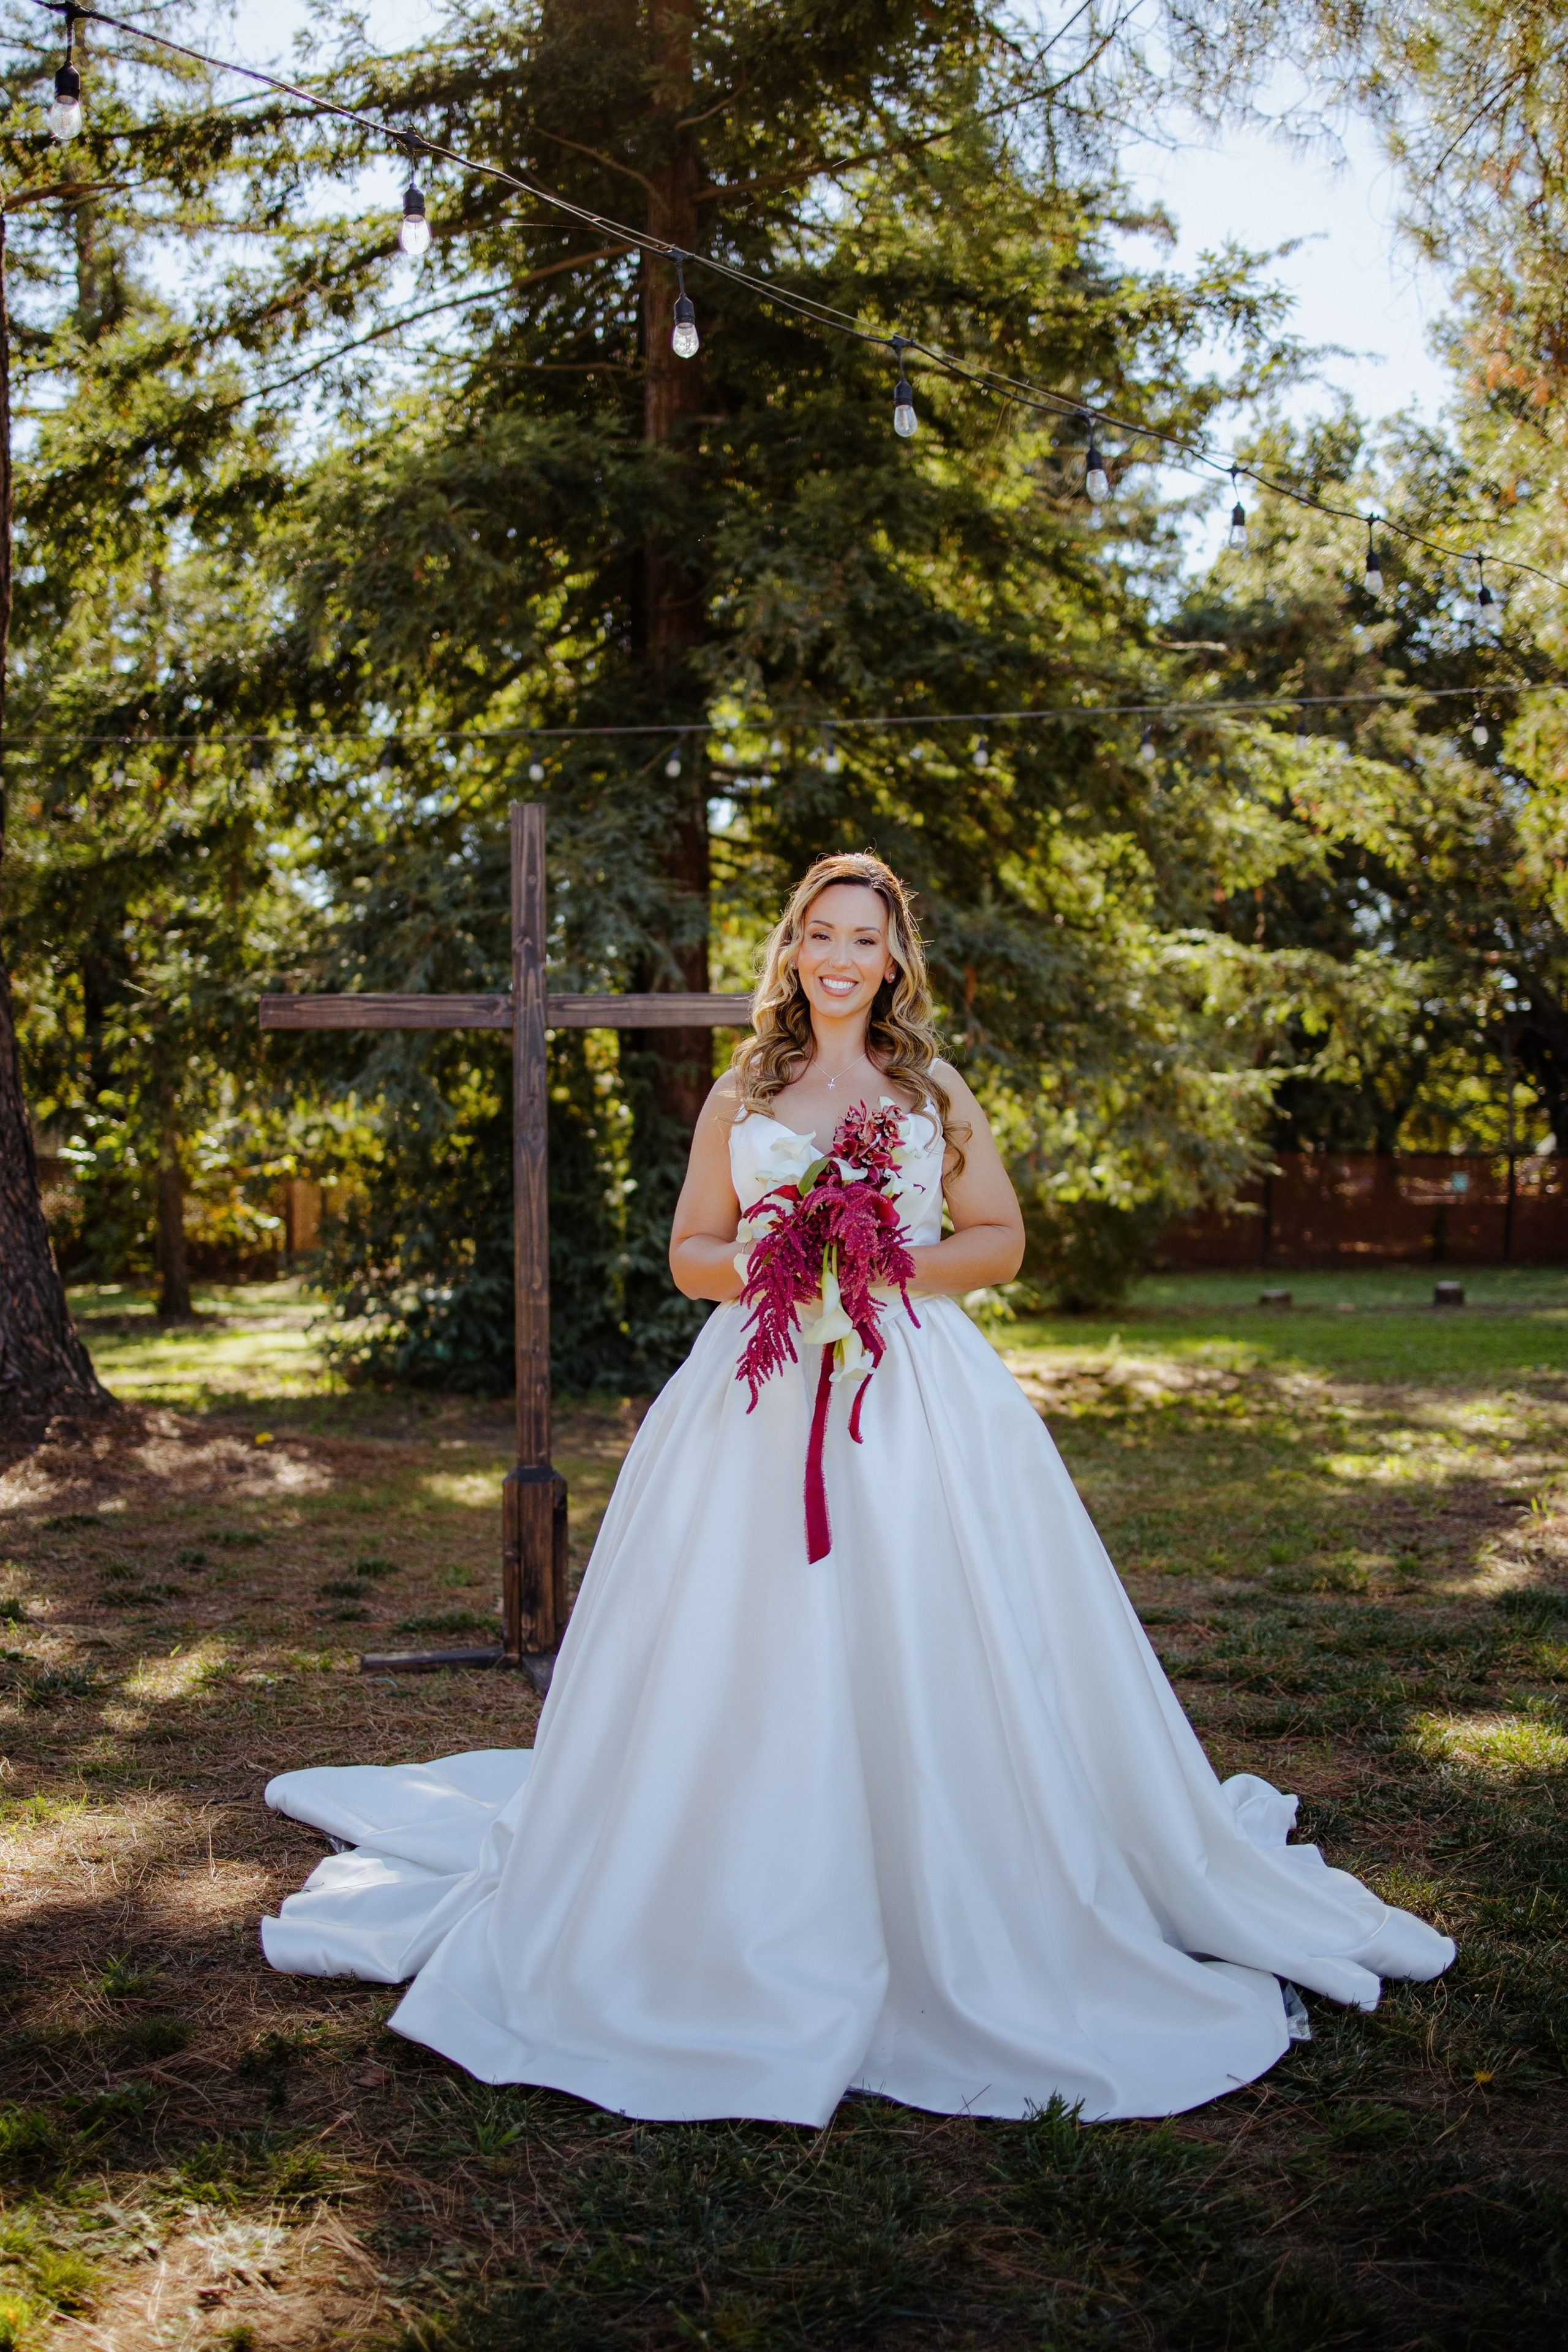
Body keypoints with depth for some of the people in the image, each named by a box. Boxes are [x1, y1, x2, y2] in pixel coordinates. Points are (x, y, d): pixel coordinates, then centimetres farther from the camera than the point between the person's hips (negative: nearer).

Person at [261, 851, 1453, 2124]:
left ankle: (961, 1931, 12)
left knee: (922, 1659, -3)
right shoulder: (741, 1095, 12)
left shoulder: (934, 1089, 10)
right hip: (761, 1391, 1)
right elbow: (689, 1251, 12)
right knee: (750, 1664, -1)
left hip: (916, 1390, -1)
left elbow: (1001, 1240, 9)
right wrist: (761, 1264, -9)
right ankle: (747, 1928, 13)